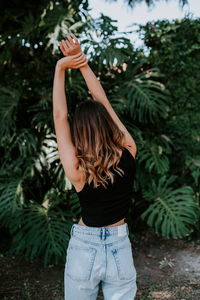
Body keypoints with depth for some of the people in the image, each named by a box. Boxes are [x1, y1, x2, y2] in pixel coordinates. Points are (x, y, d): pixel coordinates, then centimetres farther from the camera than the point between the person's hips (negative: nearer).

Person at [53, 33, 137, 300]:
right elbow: (104, 102, -6)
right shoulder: (129, 154, -14)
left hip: (84, 250, -2)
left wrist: (60, 68, -8)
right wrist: (82, 61, -2)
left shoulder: (77, 171, -20)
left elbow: (59, 115, -13)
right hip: (120, 250, 2)